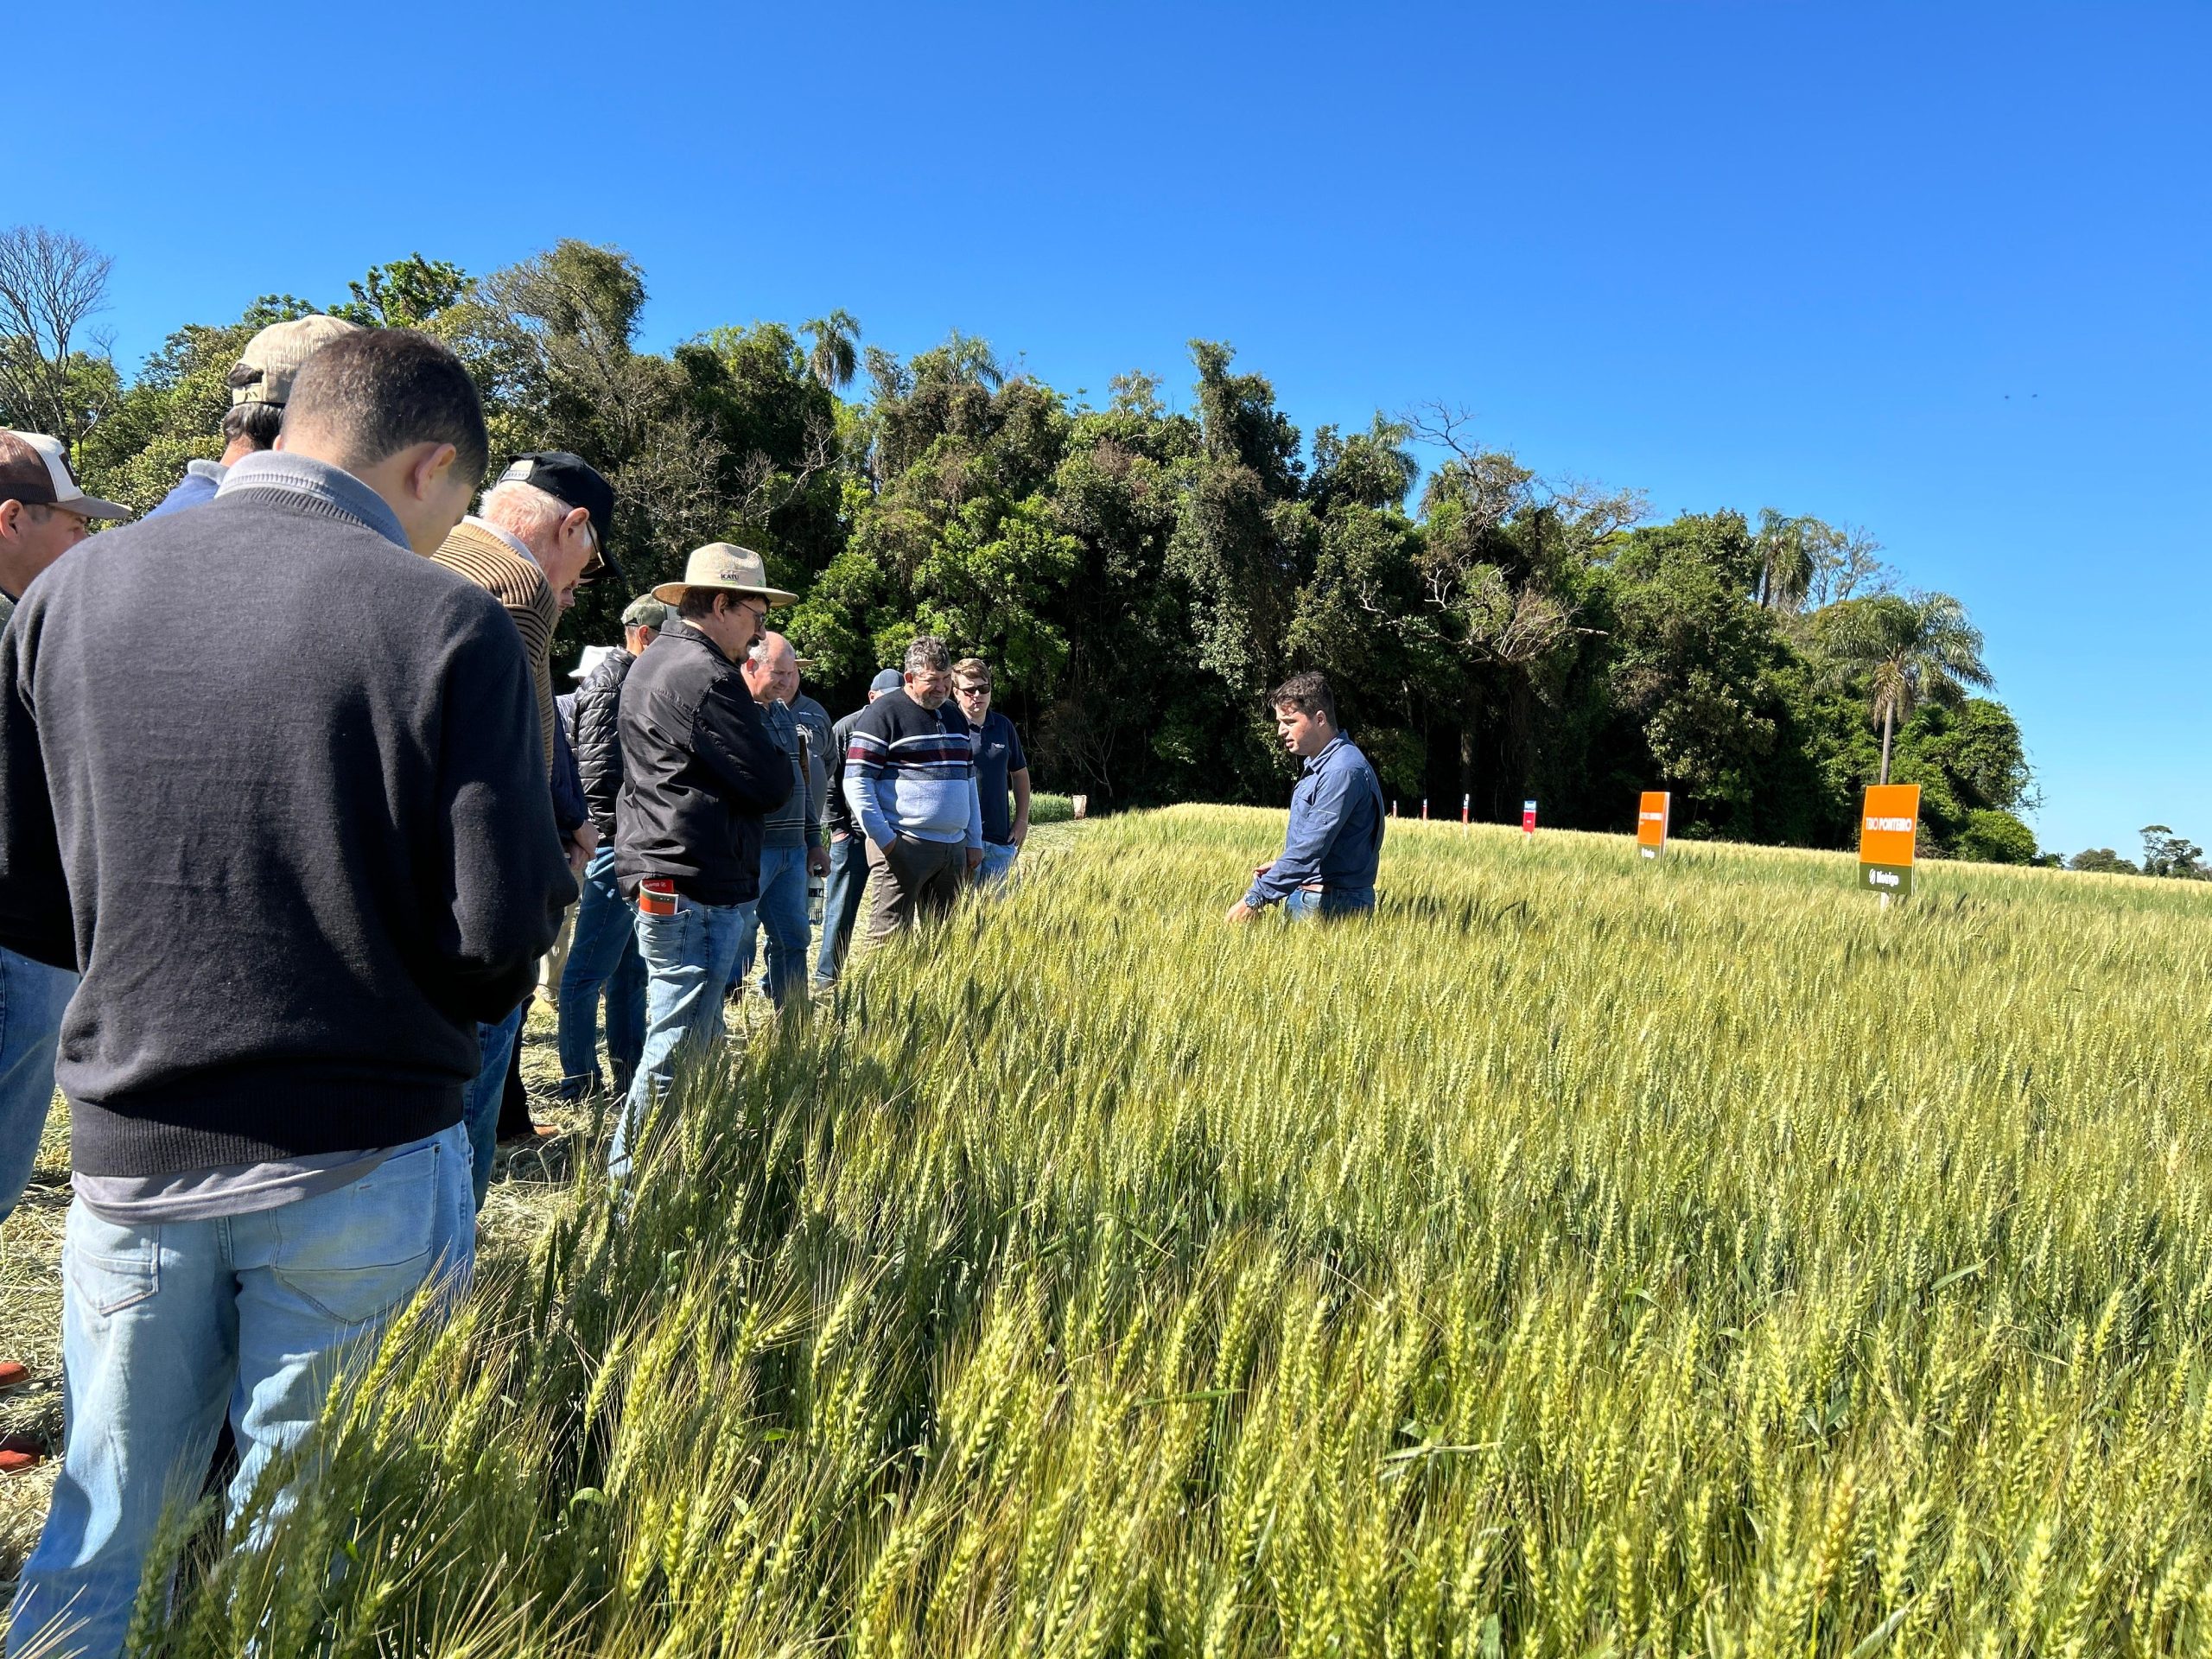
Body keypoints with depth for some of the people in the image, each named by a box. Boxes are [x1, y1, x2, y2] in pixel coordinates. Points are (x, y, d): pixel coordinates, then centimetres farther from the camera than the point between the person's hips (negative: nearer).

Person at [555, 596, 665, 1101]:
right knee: (591, 966, -3)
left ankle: (627, 1071, 22)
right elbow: (603, 769, -19)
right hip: (616, 839, -10)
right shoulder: (612, 680, -11)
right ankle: (581, 1080, 4)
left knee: (631, 967, 14)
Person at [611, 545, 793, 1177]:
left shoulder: (653, 663, 18)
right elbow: (771, 784, -16)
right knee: (678, 1049, -4)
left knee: (689, 1034, 18)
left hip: (659, 880, 11)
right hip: (695, 887, -11)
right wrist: (778, 764, 5)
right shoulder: (705, 676, -16)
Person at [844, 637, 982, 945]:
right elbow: (856, 782, -10)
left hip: (954, 849, 7)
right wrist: (883, 838, -15)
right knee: (889, 939, -7)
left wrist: (974, 840, 18)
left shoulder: (955, 718, 19)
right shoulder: (884, 713, -4)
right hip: (903, 848, -7)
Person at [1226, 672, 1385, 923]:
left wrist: (1255, 899, -26)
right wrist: (1280, 868, 8)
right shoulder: (1317, 764, 15)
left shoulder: (1343, 771, -18)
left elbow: (1311, 845, -25)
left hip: (1328, 904, -9)